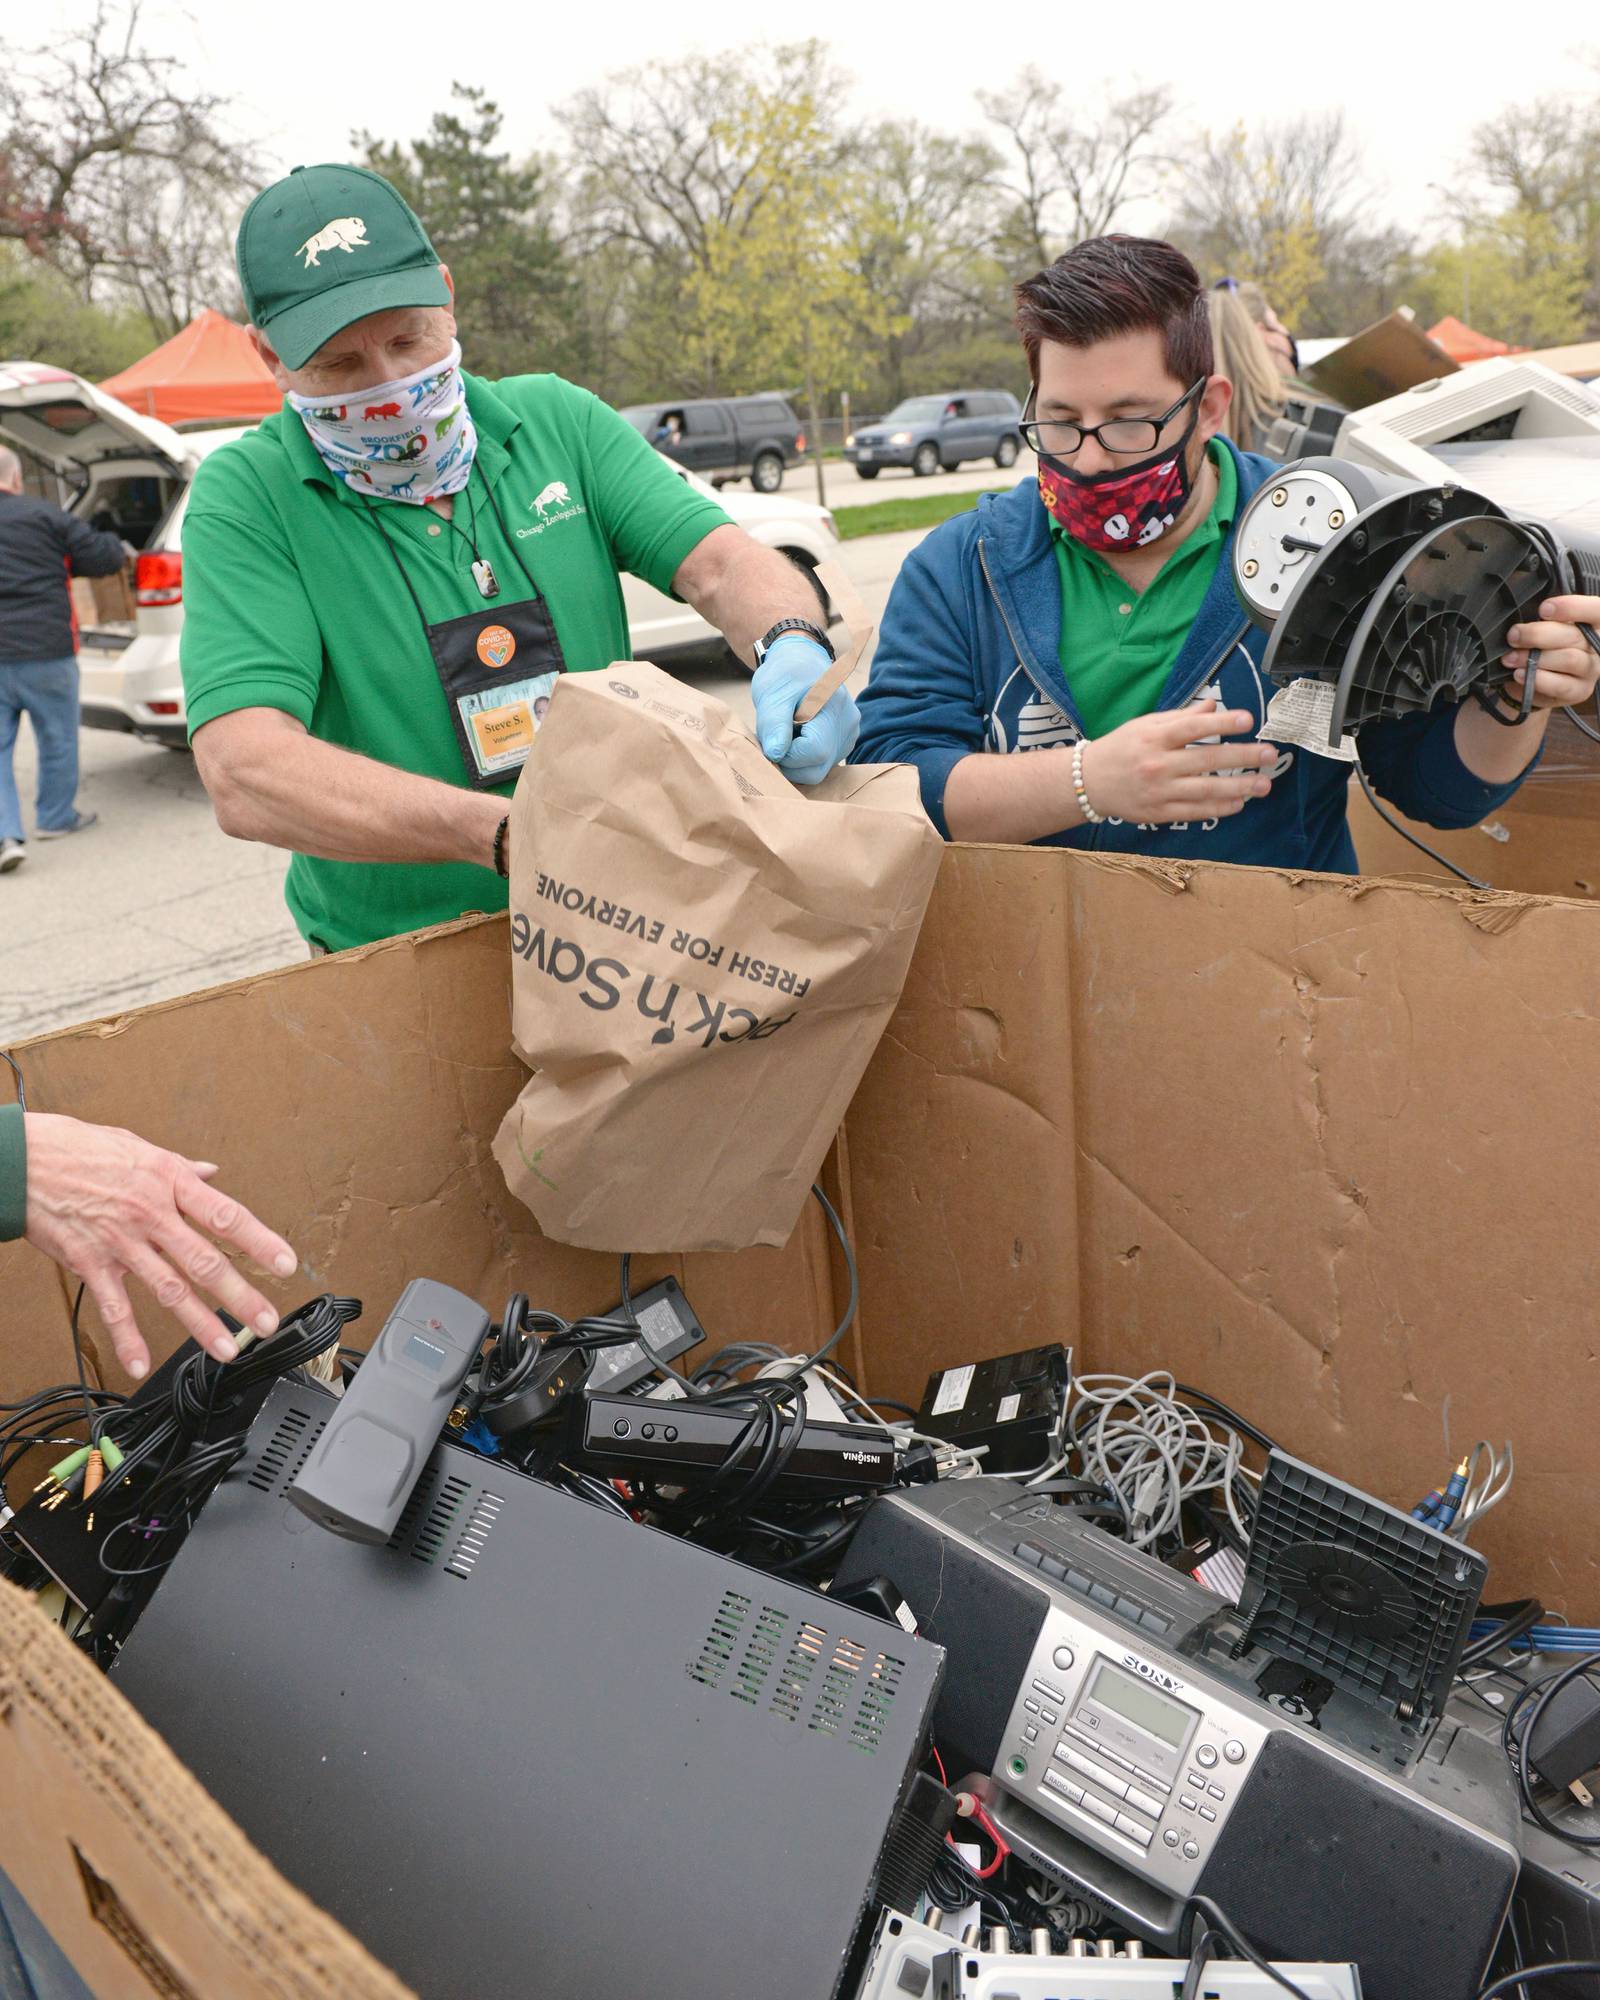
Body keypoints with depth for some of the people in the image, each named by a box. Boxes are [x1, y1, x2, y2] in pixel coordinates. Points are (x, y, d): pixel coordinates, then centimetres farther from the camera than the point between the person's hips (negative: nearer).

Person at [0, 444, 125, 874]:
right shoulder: (43, 515, -6)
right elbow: (102, 557, -5)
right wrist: (117, 547, 16)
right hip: (44, 653, -3)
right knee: (57, 740, 14)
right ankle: (55, 818, 27)